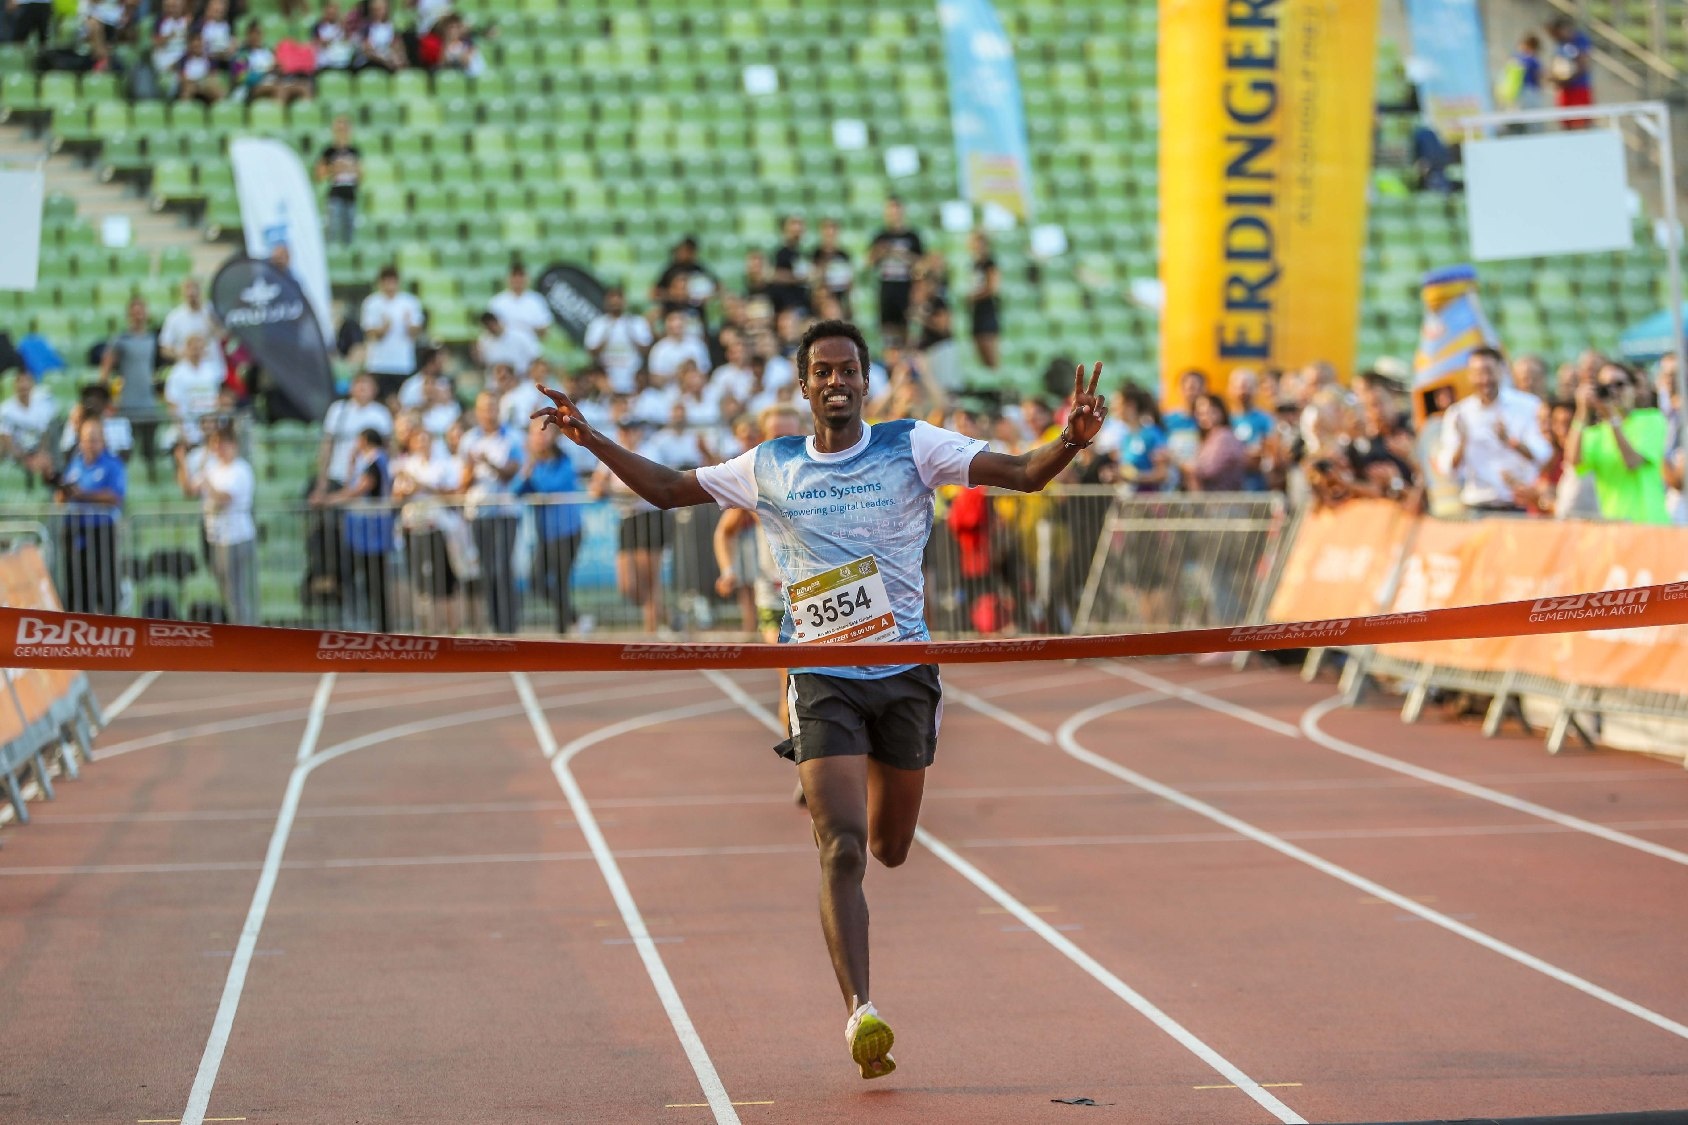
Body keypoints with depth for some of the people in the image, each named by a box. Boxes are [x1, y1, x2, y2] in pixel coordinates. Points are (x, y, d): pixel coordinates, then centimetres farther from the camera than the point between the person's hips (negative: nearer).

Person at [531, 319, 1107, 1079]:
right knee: (843, 851, -16)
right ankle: (860, 1014, -19)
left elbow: (1026, 475, -8)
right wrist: (593, 441, 5)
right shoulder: (768, 468, 5)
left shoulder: (913, 448, -1)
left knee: (889, 850, 14)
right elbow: (666, 490, 16)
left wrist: (1071, 440, -28)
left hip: (904, 673, 1)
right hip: (822, 680, -1)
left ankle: (823, 802, 50)